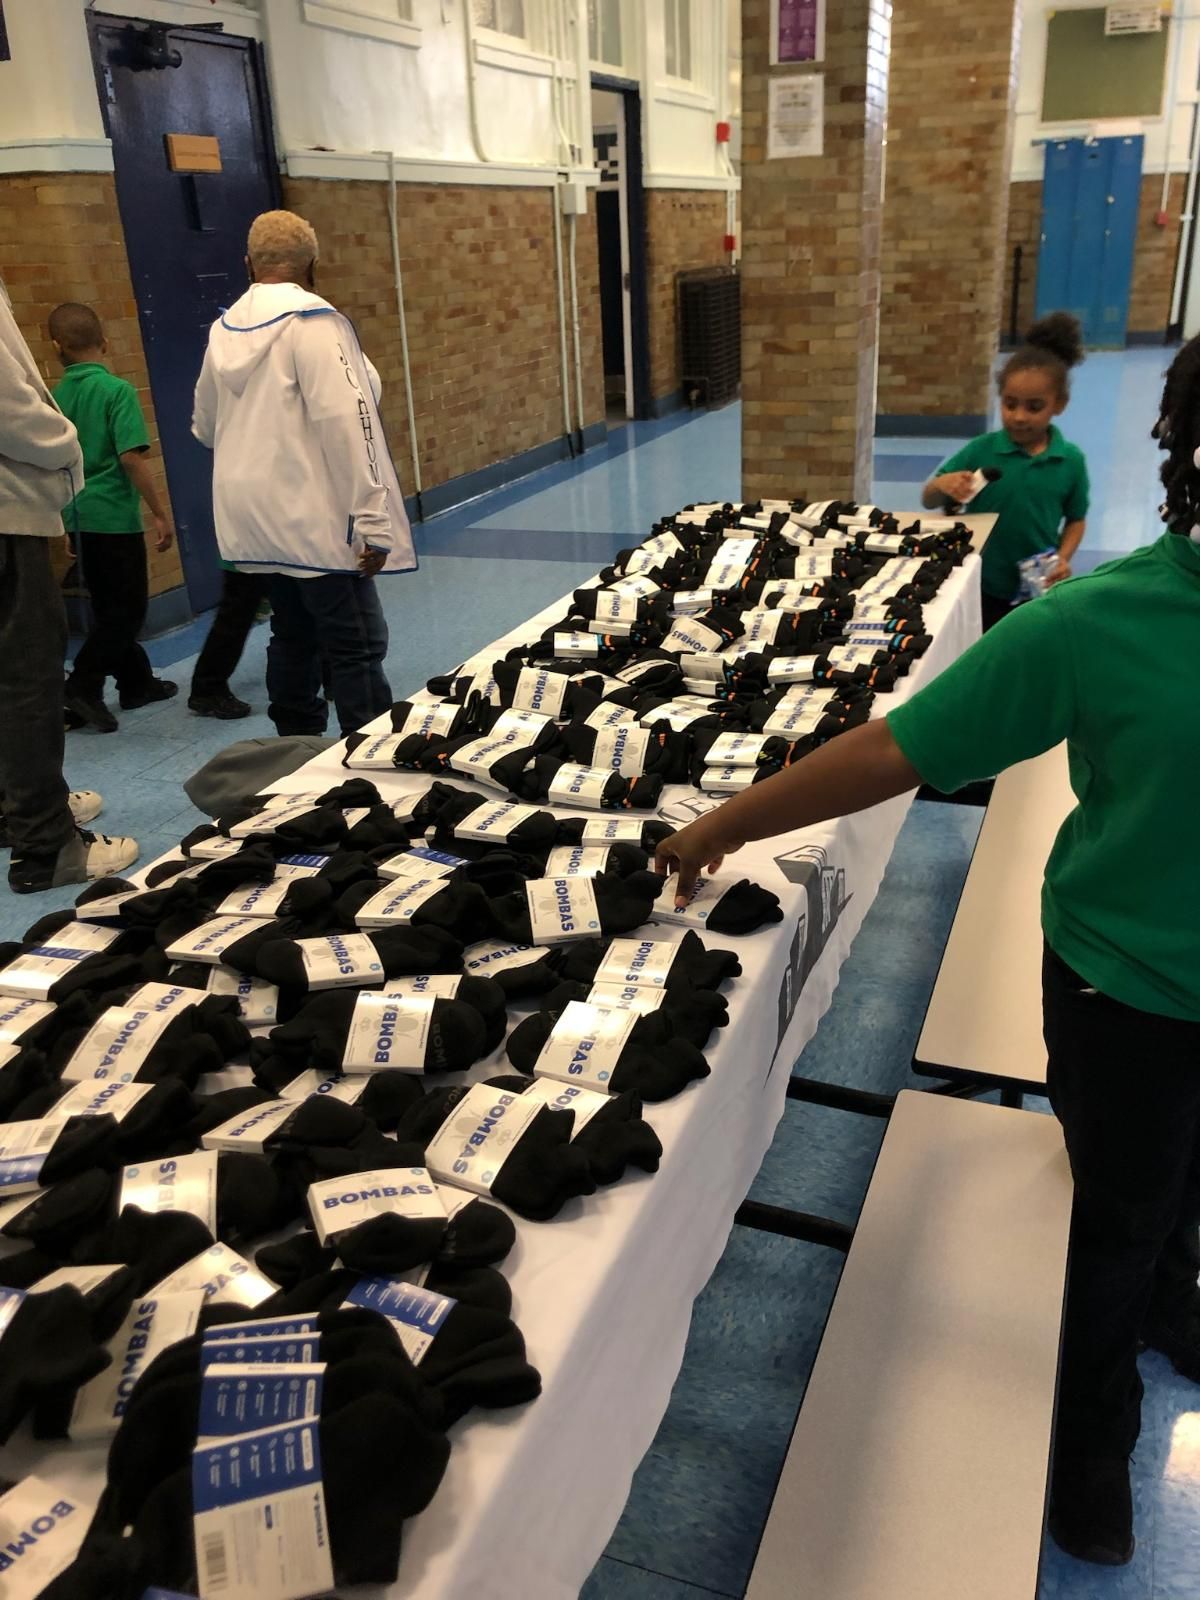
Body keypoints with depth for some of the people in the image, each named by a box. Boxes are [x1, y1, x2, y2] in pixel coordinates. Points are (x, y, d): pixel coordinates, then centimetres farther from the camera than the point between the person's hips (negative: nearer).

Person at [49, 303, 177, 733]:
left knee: (110, 606, 16)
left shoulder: (57, 395, 7)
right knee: (127, 607, 0)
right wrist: (161, 514, -13)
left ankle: (137, 682, 27)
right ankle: (83, 685, -9)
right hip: (114, 516, -7)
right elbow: (132, 457, -19)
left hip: (80, 518, 7)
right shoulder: (117, 389, -12)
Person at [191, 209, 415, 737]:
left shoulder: (224, 328, 10)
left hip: (256, 516, 8)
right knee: (357, 648, -4)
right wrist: (371, 518, -18)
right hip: (313, 516, -8)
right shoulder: (311, 320, -11)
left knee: (294, 635, 16)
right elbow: (345, 420, -19)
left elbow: (204, 426, 21)